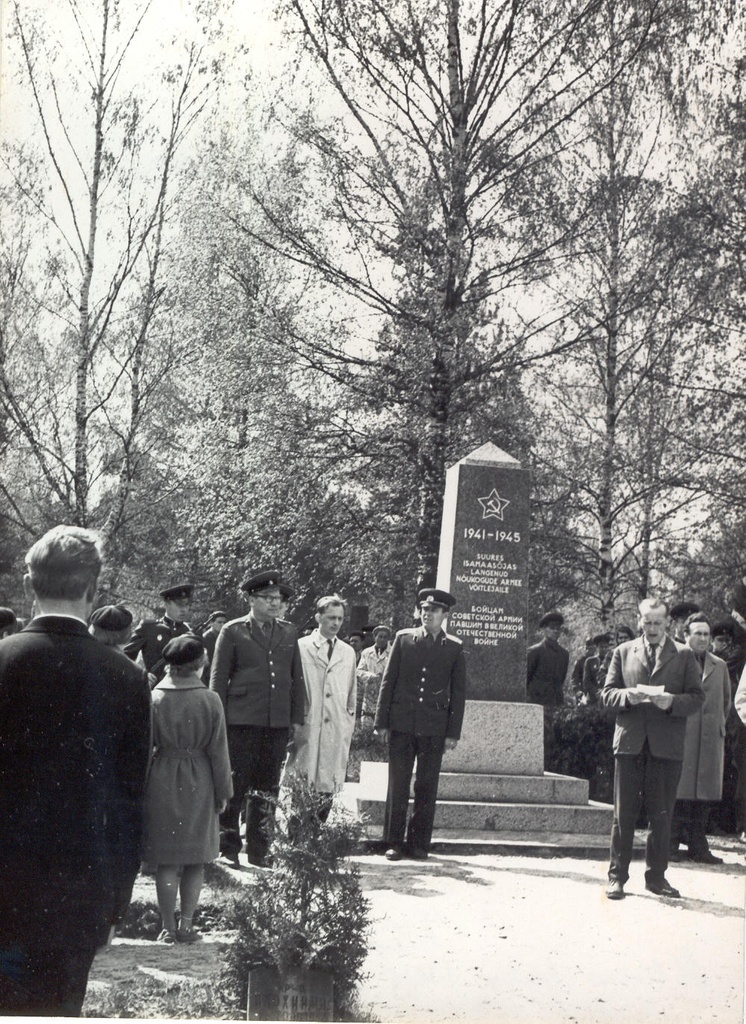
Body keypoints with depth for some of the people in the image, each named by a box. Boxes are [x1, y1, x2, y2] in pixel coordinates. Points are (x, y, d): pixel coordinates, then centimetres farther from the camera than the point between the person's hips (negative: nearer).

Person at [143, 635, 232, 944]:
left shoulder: (155, 699, -7)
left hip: (162, 782, 0)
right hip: (199, 785, 0)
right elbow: (218, 750, -4)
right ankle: (186, 924, 16)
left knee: (168, 861, 6)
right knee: (196, 860, 12)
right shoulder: (210, 700, -8)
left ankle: (168, 927, 10)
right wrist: (223, 791, 6)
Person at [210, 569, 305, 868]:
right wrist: (218, 721, -3)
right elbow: (218, 679, 2)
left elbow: (297, 679, 16)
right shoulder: (233, 631, 2)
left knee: (267, 789, 7)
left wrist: (297, 720, 10)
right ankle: (228, 847, 11)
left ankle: (259, 851, 16)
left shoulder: (289, 633, 15)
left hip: (278, 723, 4)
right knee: (235, 786, -2)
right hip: (242, 721, -4)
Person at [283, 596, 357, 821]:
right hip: (307, 726, -3)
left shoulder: (348, 652, 13)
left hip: (337, 729, 3)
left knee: (329, 785, 1)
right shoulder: (301, 647, 1)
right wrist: (293, 722, -1)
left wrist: (349, 721, 14)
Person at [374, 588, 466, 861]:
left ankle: (419, 843, 13)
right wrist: (382, 722, 1)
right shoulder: (404, 639, 5)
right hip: (401, 724, 0)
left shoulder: (454, 648, 5)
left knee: (427, 787, 4)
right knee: (398, 785, 3)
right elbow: (388, 682, 6)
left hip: (434, 728, 0)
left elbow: (458, 693, 6)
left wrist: (453, 733, 1)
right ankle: (394, 842, 10)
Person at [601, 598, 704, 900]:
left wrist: (672, 702, -15)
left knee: (661, 816, 4)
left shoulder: (684, 656, 8)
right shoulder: (623, 652, 12)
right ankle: (617, 876, 9)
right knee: (623, 814, 2)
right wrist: (628, 696, -11)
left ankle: (656, 877, 15)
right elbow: (607, 693, 9)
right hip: (629, 742, 0)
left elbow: (697, 697, 4)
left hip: (667, 747, 0)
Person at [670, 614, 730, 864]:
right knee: (678, 792, -3)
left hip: (710, 739, 4)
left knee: (704, 795, 5)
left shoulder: (719, 666, 14)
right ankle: (672, 842, 4)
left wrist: (718, 725, 15)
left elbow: (726, 700, 23)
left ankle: (698, 846, 11)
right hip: (680, 737, -4)